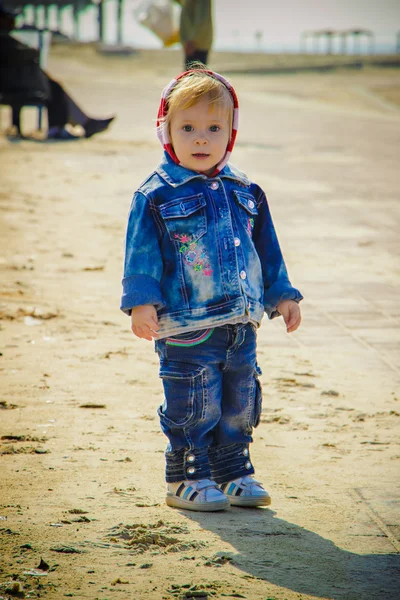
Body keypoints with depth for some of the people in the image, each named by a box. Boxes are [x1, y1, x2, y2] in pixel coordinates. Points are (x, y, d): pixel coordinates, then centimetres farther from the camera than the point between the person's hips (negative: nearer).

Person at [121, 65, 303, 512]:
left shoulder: (244, 193, 10)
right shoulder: (156, 196, -6)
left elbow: (266, 249, 19)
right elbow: (141, 252, -8)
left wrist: (281, 295, 17)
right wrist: (141, 301, -17)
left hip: (241, 324, 5)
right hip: (186, 328, -5)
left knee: (240, 406, 12)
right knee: (193, 409, -2)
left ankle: (233, 474, 26)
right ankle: (187, 480, 11)